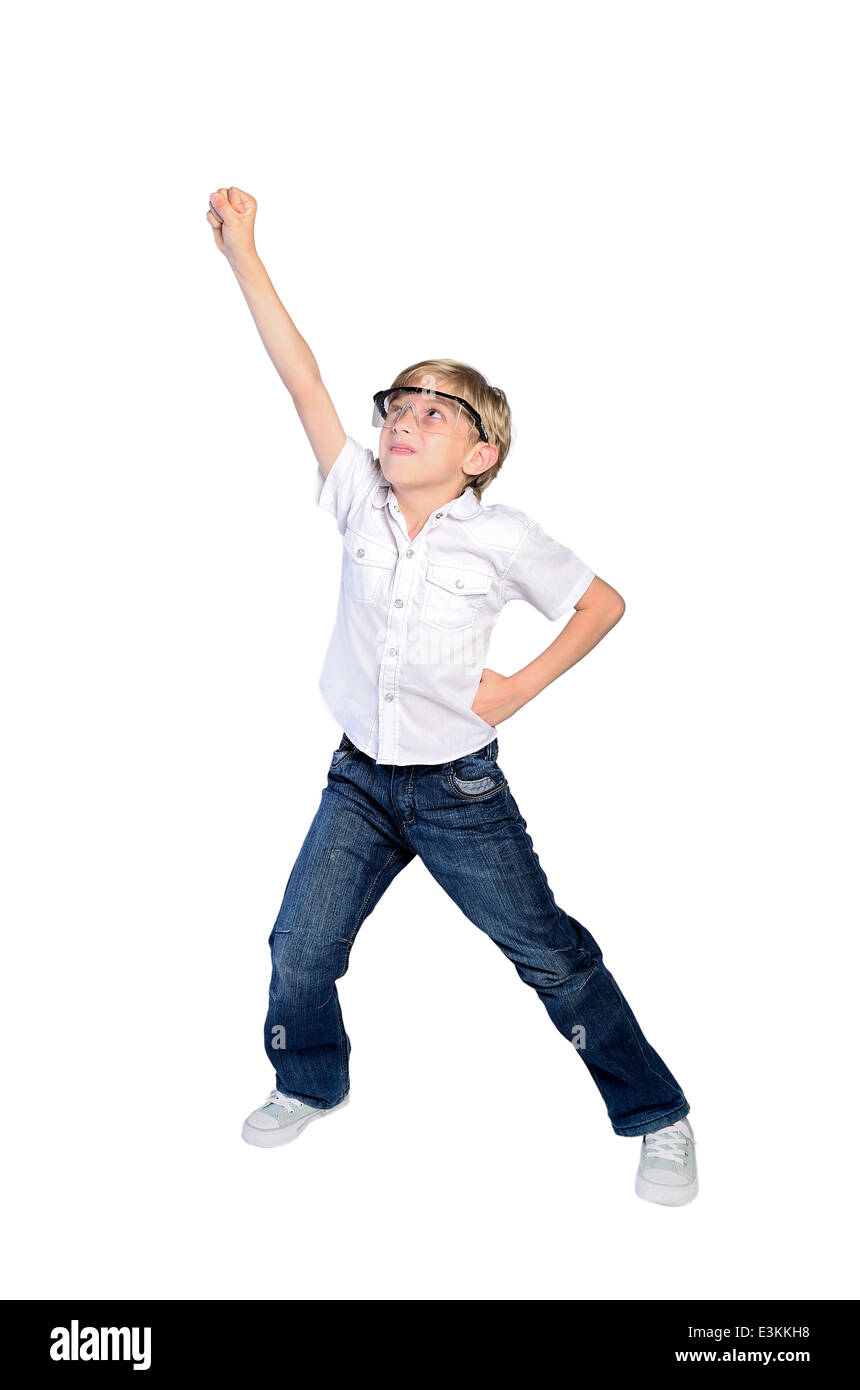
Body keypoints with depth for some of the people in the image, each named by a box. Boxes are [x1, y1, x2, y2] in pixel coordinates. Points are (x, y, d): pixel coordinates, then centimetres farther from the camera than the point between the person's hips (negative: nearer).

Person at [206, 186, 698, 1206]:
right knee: (299, 951, 7)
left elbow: (603, 603, -2)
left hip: (460, 790, -3)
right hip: (360, 781, 4)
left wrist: (519, 688, -9)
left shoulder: (499, 535, -11)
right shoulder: (360, 501, -3)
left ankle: (658, 1117, 22)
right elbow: (303, 379, -9)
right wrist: (242, 253, -14)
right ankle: (310, 1084, 38)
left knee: (551, 956, 4)